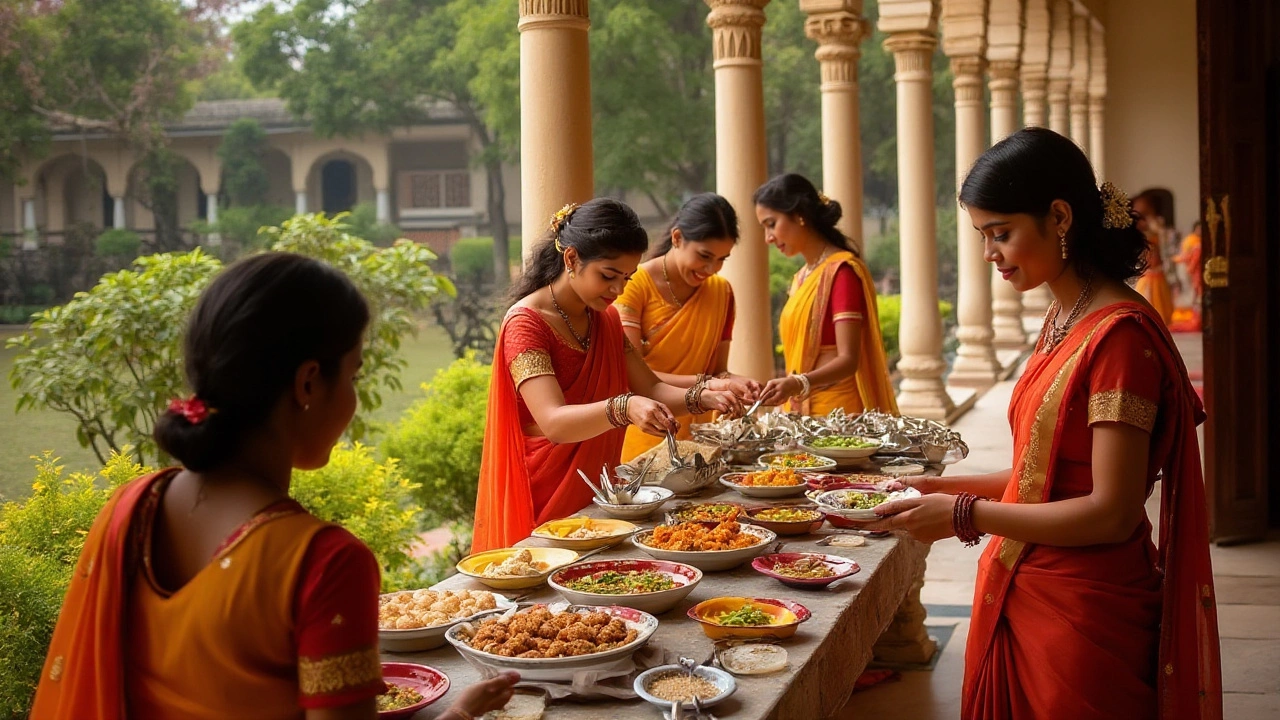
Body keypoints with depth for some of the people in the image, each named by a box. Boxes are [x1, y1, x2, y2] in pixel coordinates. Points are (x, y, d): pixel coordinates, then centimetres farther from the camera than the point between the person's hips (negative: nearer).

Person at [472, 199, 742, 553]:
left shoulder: (606, 319, 10)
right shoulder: (526, 323, -16)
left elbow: (650, 389, 7)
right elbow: (554, 423, -28)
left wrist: (700, 398, -13)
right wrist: (624, 408, -44)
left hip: (596, 497, 8)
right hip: (542, 505, -8)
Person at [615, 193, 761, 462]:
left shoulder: (721, 291, 6)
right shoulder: (635, 285, -11)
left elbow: (717, 369, 9)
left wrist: (732, 381, -14)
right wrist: (705, 384, -24)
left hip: (694, 440, 5)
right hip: (643, 440, -4)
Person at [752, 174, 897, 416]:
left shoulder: (842, 270, -11)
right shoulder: (801, 278, 15)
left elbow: (848, 360, -19)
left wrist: (798, 384, -34)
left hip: (838, 408, -7)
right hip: (803, 409, 7)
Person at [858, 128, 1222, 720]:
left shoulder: (1120, 335, -19)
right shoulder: (1064, 318, 8)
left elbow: (1111, 513, -21)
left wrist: (966, 516, -18)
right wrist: (948, 489, 5)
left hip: (1081, 619, -8)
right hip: (1021, 599, 8)